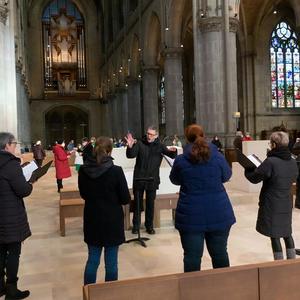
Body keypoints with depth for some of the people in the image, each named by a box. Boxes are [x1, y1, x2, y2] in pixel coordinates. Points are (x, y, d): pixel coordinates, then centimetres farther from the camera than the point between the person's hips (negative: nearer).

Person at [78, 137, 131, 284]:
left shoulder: (83, 170, -6)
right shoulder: (116, 171, -18)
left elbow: (83, 194, 8)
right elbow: (126, 199, -11)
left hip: (91, 221, 4)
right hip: (112, 222, -4)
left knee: (92, 260, 17)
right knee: (111, 262, 9)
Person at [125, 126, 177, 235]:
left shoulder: (160, 146, 1)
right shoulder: (140, 143, -3)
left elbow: (172, 155, 0)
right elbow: (130, 155, -10)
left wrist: (173, 151, -23)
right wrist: (130, 146, -30)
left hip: (152, 179, 1)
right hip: (139, 178, -1)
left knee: (150, 203, 10)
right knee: (137, 203, 8)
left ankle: (149, 226, 22)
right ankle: (136, 225, 20)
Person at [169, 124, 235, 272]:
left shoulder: (180, 160, -8)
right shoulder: (218, 156, -5)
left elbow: (174, 180, 10)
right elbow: (226, 176, 11)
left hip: (191, 215, -1)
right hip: (218, 213, 2)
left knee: (192, 256, 5)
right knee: (219, 253, 15)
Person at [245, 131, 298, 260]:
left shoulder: (270, 162, -21)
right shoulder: (293, 162, 2)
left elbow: (254, 178, -12)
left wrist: (247, 170, 6)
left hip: (272, 205, -7)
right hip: (286, 204, 7)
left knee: (274, 236, 3)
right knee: (287, 233, 20)